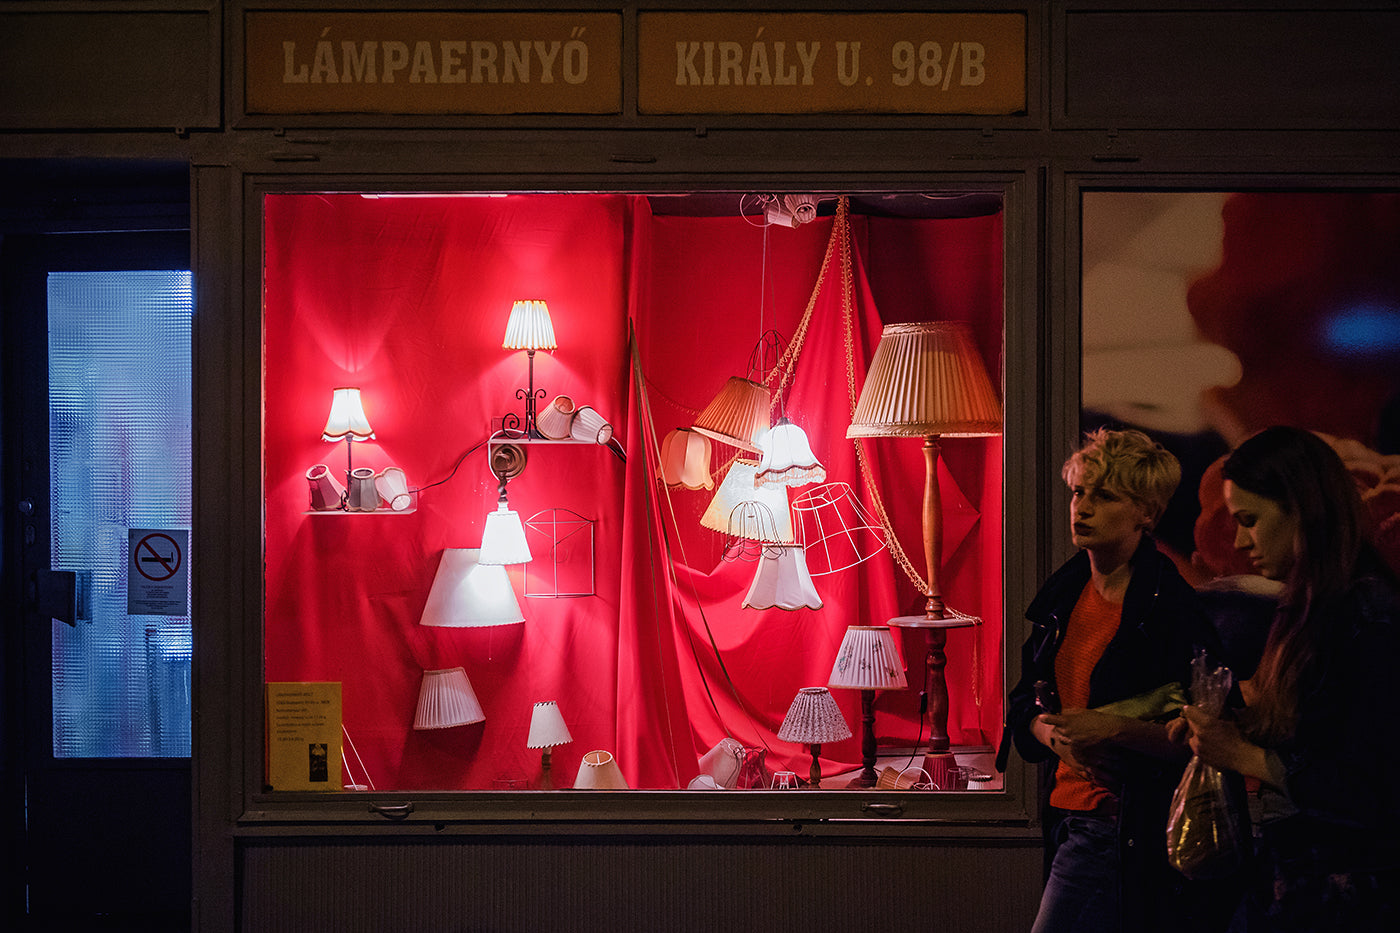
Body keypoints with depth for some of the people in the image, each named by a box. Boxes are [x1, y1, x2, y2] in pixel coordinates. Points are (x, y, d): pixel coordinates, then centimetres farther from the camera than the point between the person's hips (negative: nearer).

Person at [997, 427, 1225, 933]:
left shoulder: (1173, 607, -12)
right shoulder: (1063, 593, 11)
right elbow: (1025, 703, 17)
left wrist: (1117, 731, -23)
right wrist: (1056, 734, -3)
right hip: (1070, 811, 7)